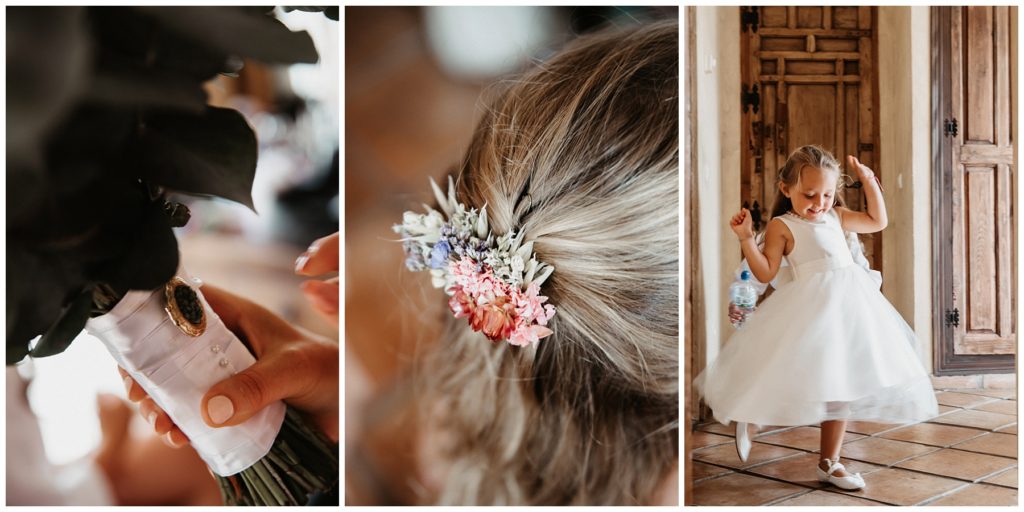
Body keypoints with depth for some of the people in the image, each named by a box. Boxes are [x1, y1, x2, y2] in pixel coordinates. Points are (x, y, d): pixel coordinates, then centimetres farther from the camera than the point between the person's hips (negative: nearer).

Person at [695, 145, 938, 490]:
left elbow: (878, 222, 30)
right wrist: (746, 239, -17)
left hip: (850, 301, 6)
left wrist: (870, 183, 22)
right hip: (812, 305, -6)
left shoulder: (836, 216, 18)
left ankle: (828, 461, 18)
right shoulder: (781, 226, -1)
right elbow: (766, 273, -6)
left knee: (842, 380, 7)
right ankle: (746, 414, 19)